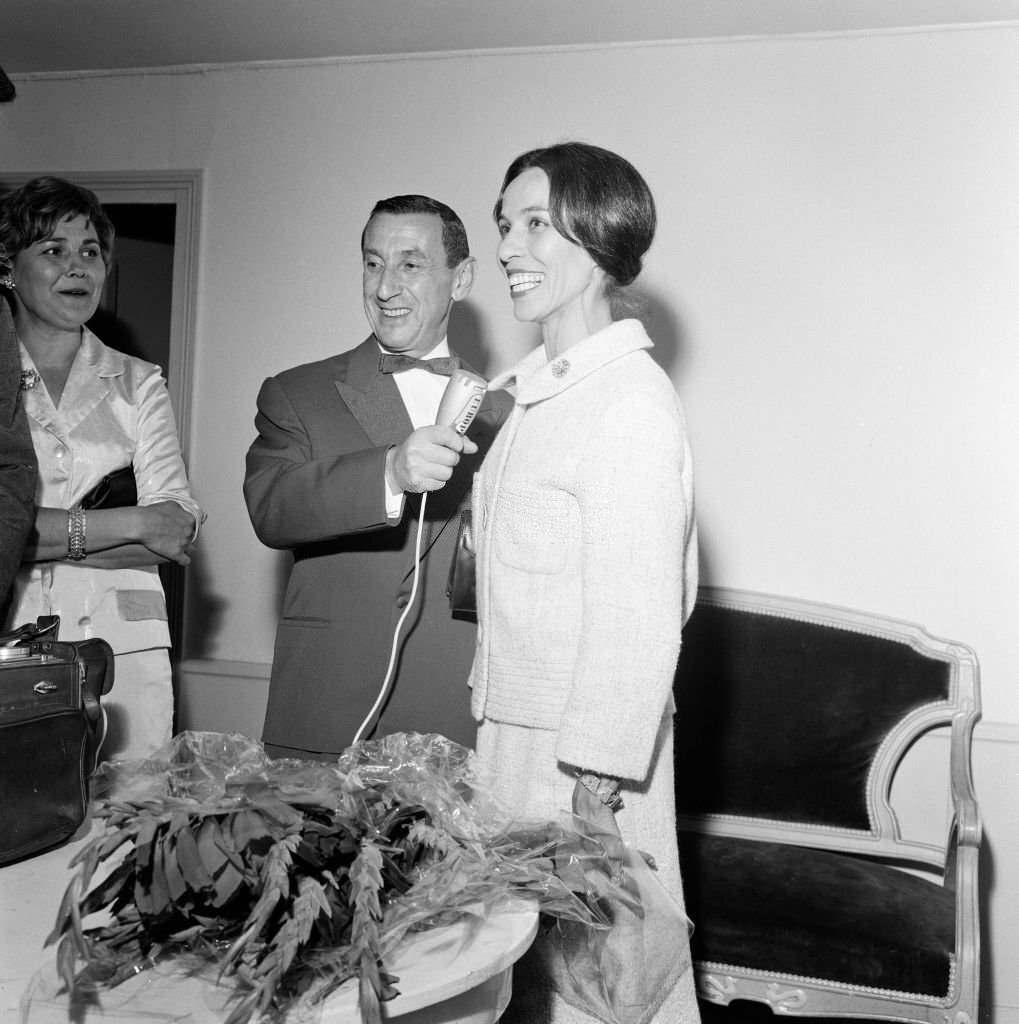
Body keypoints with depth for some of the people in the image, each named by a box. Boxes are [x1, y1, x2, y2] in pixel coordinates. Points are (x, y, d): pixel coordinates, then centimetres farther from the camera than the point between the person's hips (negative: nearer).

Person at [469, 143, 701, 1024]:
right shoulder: (538, 391, 11)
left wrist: (592, 788, -17)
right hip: (511, 730, 8)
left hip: (581, 760, -8)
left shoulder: (631, 403, -17)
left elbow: (640, 621, -19)